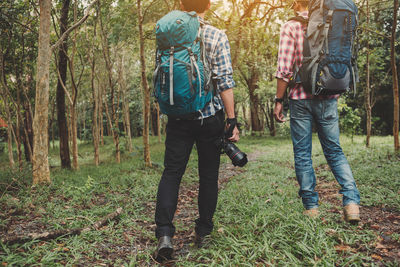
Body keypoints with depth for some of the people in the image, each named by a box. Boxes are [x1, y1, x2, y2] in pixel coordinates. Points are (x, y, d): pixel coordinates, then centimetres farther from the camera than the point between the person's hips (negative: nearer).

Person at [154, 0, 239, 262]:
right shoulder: (218, 36, -3)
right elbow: (225, 80, -10)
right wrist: (232, 119, -7)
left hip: (178, 116, 2)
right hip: (211, 116, -1)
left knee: (172, 173, 4)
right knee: (209, 175, 11)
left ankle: (164, 233, -9)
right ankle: (203, 232, 22)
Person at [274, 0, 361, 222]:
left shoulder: (290, 27, -3)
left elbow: (284, 68, -10)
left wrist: (278, 100, -5)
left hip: (300, 97, -3)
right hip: (328, 98, 4)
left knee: (302, 154, 5)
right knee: (334, 151, 11)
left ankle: (311, 206, 9)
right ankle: (351, 201, -2)